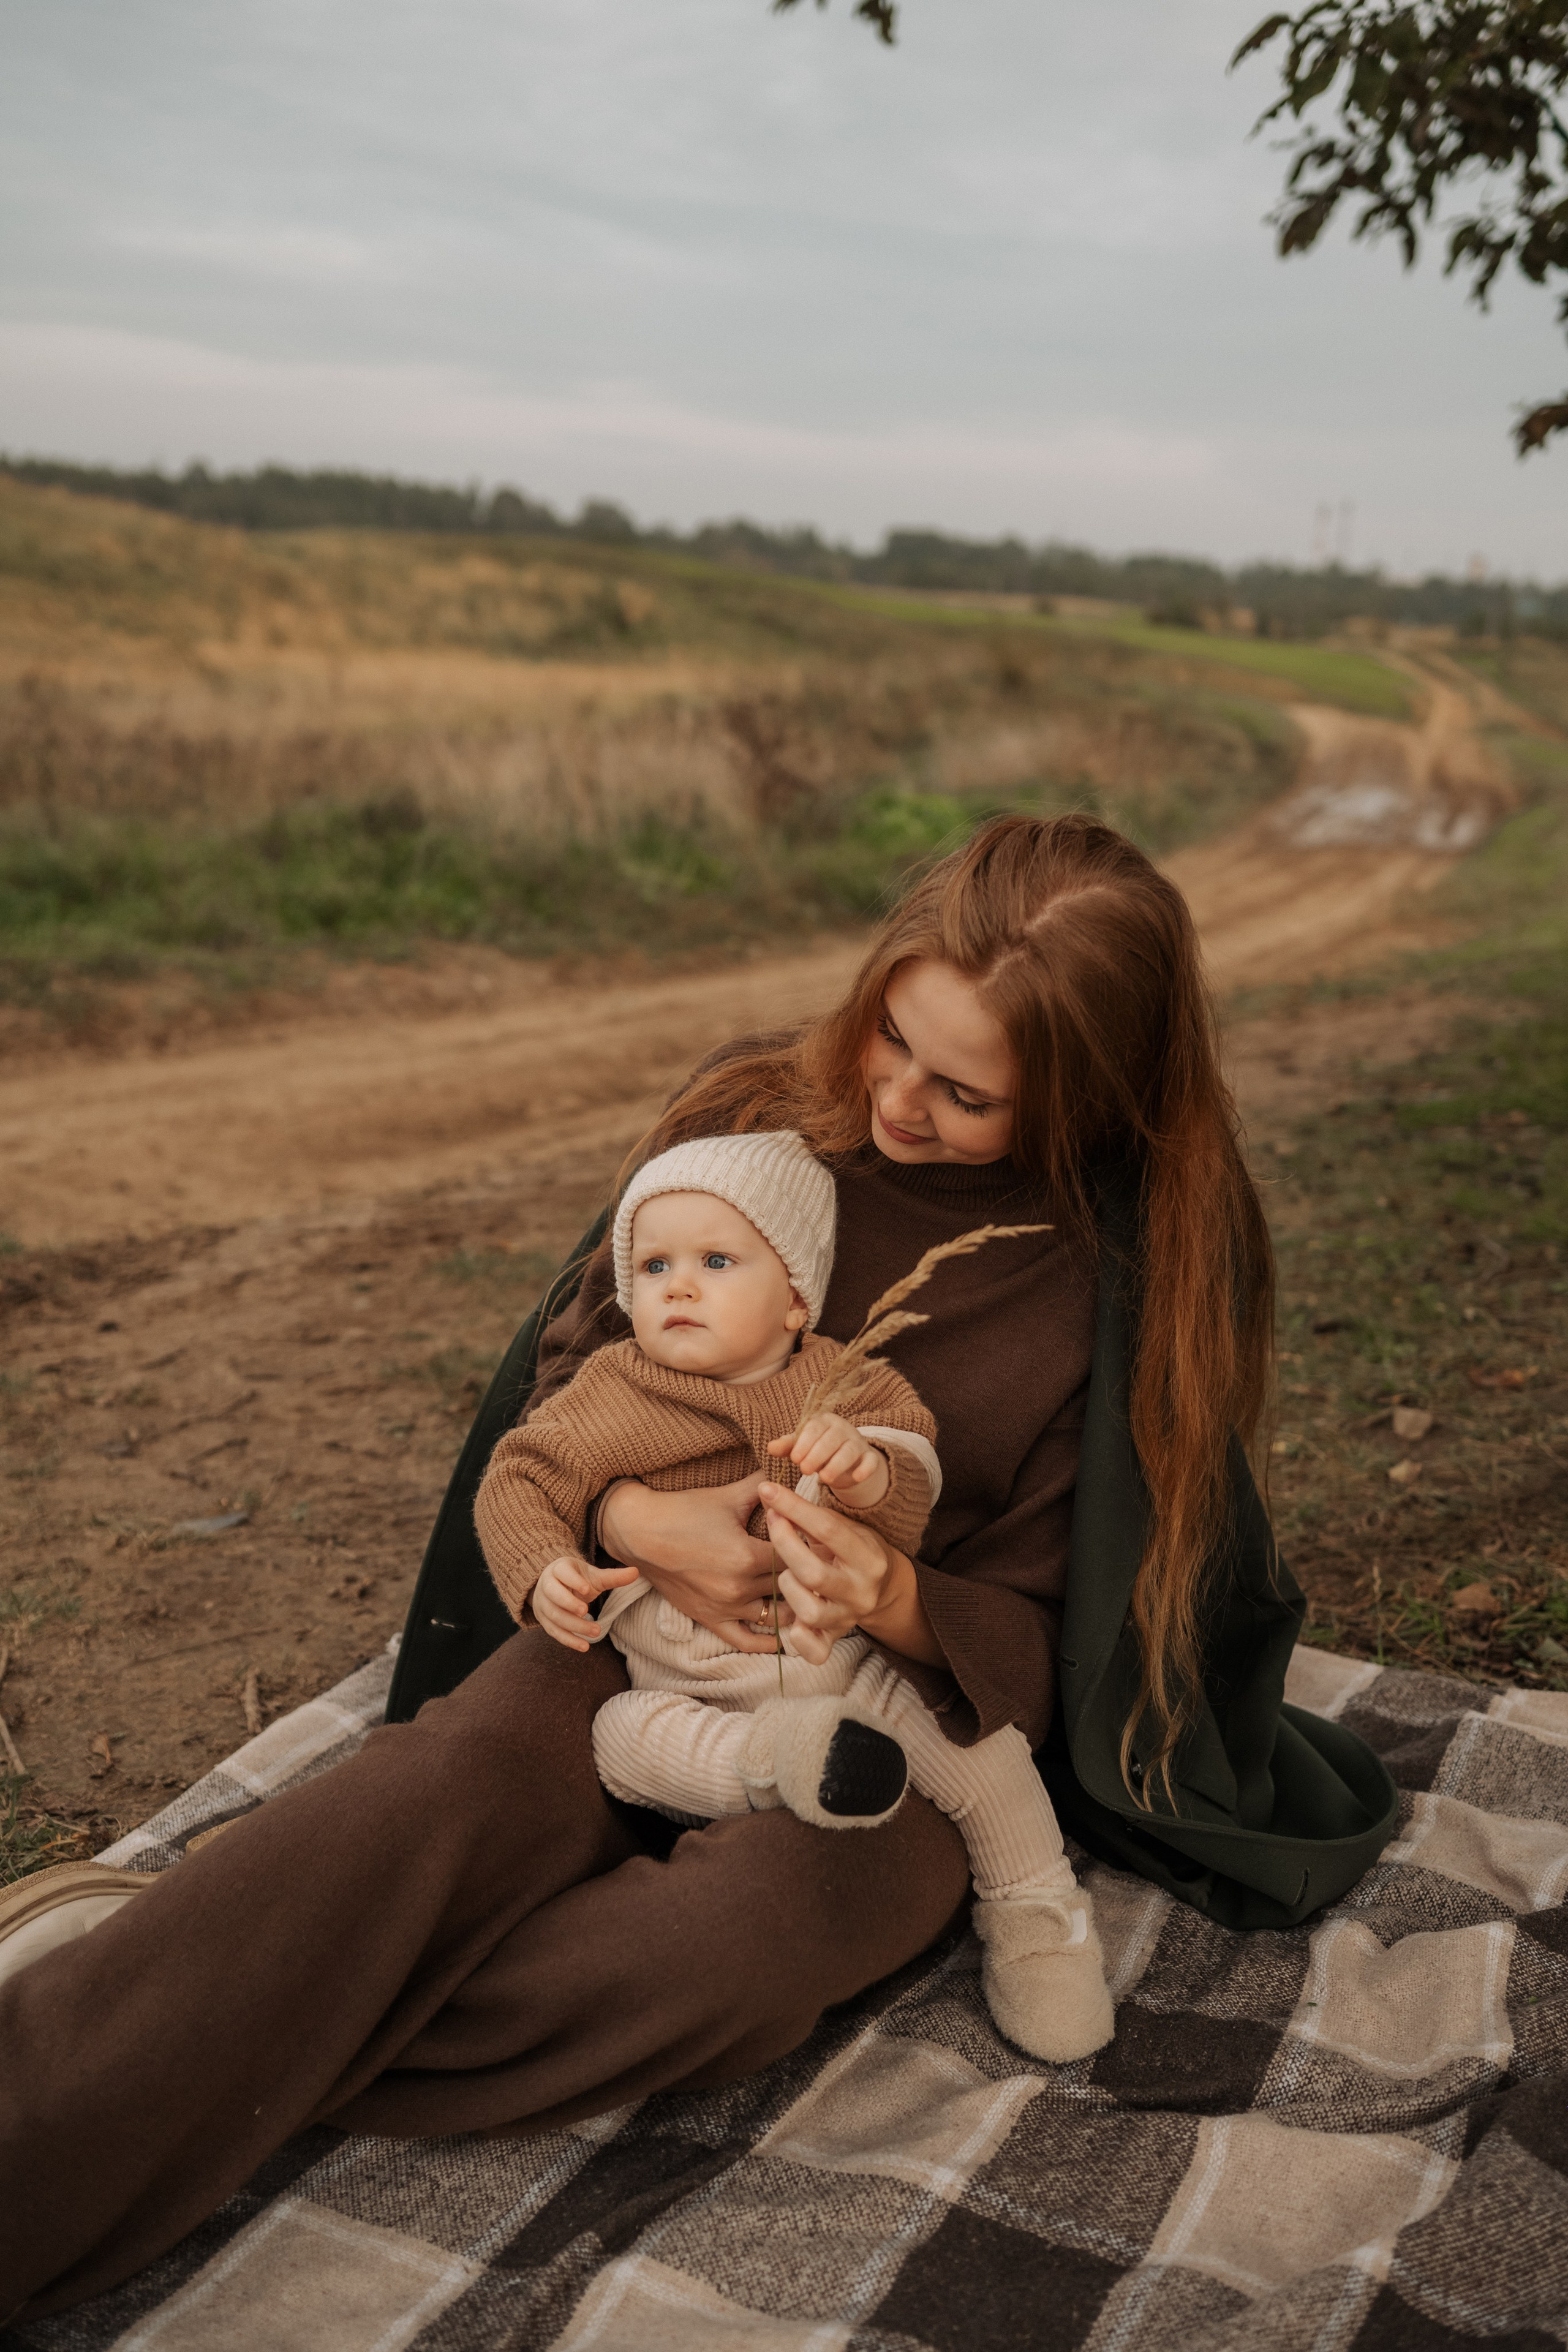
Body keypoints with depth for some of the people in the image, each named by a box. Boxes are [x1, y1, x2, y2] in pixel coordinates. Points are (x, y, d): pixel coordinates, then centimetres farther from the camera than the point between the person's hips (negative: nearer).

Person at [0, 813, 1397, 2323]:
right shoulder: (758, 1117, -5)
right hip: (656, 1614, 2)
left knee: (766, 1927, -35)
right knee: (444, 1788, -31)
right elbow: (569, 1367, 4)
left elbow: (1034, 1622, -3)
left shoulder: (1129, 1276, -10)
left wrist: (900, 1606, -27)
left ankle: (216, 2051, -26)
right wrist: (633, 1516, -18)